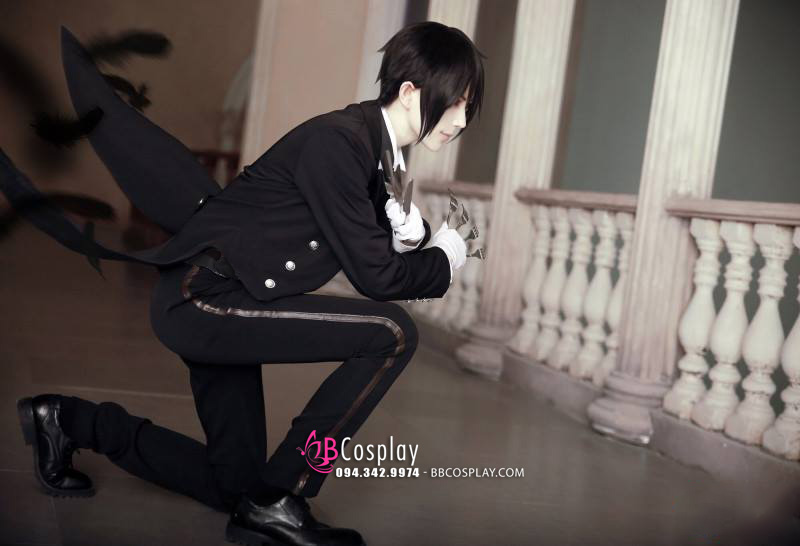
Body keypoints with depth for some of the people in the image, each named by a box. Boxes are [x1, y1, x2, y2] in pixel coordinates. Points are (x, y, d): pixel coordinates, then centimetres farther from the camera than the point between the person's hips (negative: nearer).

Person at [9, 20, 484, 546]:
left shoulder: (369, 146, 9)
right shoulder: (337, 140, -19)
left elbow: (372, 245, 16)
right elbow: (375, 275, -18)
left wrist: (410, 233, -5)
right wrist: (445, 261, -1)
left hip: (214, 305, 10)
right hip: (203, 300, -10)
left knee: (236, 485, 16)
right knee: (393, 333, -21)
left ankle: (70, 420, 27)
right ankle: (278, 503, -11)